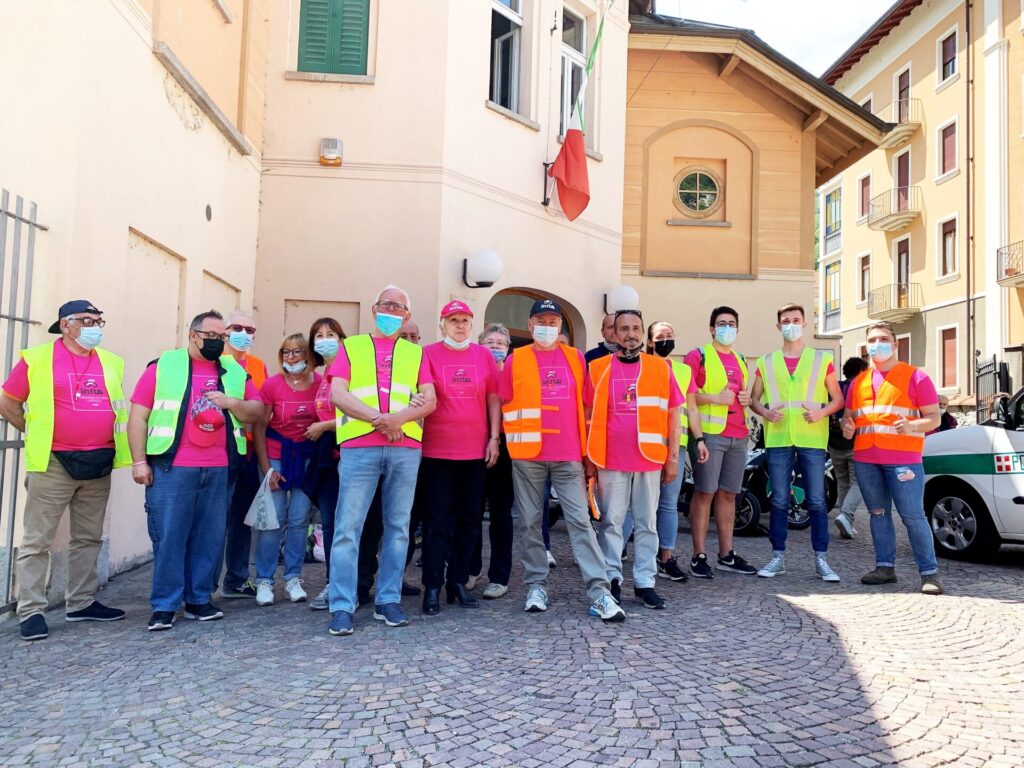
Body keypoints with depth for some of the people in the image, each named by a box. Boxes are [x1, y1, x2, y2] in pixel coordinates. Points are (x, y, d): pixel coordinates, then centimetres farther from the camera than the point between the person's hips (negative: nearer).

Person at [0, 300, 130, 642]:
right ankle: (31, 611, 7)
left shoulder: (111, 362, 8)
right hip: (53, 463, -5)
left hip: (99, 463, 5)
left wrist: (103, 439, 10)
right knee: (37, 540, 0)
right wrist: (37, 434, 2)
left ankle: (81, 603, 22)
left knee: (89, 538, 12)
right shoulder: (37, 359, -4)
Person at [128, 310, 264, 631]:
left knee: (209, 537, 7)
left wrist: (233, 403, -7)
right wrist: (139, 461, -4)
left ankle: (199, 600, 19)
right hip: (171, 469, -3)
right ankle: (164, 606, 8)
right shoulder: (163, 366, 3)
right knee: (168, 536, -1)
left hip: (219, 470, 3)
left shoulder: (235, 372, 14)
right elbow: (138, 416, 1)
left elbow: (258, 412, 13)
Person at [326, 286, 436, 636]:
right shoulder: (351, 346, 13)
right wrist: (379, 418, -12)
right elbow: (337, 394, 0)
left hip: (406, 448, 2)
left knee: (398, 526, 5)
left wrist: (397, 418, -12)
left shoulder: (415, 353, 17)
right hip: (359, 447, -2)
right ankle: (342, 607, 1)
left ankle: (388, 601, 15)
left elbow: (429, 400, 6)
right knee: (348, 527, -5)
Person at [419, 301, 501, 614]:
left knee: (469, 519, 9)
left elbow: (493, 399, 8)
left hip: (476, 450, 3)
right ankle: (433, 586, 8)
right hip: (437, 450, -3)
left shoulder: (484, 355, 8)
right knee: (438, 519, 1)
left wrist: (494, 438, 3)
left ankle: (458, 582, 20)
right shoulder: (428, 354, 1)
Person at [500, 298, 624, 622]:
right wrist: (515, 439, 3)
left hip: (569, 455, 0)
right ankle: (536, 586, 17)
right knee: (530, 522, 5)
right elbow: (506, 406, 8)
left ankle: (599, 591, -3)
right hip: (528, 455, 0)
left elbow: (586, 403, 12)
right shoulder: (516, 360, 5)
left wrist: (587, 447, 9)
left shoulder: (575, 358, 9)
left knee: (580, 521, -3)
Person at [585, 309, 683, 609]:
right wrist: (589, 458, 1)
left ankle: (645, 583, 16)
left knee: (647, 523, 8)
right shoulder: (598, 369, 3)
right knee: (610, 522, 4)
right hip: (610, 461, -1)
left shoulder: (660, 368, 6)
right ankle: (612, 579, 14)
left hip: (649, 460, 1)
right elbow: (589, 416, 5)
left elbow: (673, 415, 8)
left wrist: (673, 457, 3)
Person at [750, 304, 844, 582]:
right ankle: (778, 558, 11)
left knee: (817, 501, 0)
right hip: (778, 439, 1)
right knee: (779, 501, 4)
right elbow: (754, 399, 15)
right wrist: (765, 412, -7)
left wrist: (821, 412, -11)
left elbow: (838, 399, 9)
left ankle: (821, 560, 8)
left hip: (812, 439, -1)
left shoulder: (822, 359, 9)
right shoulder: (766, 362, 12)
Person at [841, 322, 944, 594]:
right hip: (865, 459, 5)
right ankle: (885, 567, 16)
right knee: (878, 514, 9)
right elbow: (848, 415, 22)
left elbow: (933, 417, -1)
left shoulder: (915, 377, 2)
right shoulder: (859, 381, 16)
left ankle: (929, 572, 2)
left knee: (913, 516, -6)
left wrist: (911, 427, -21)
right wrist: (847, 426, -1)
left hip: (903, 459, -5)